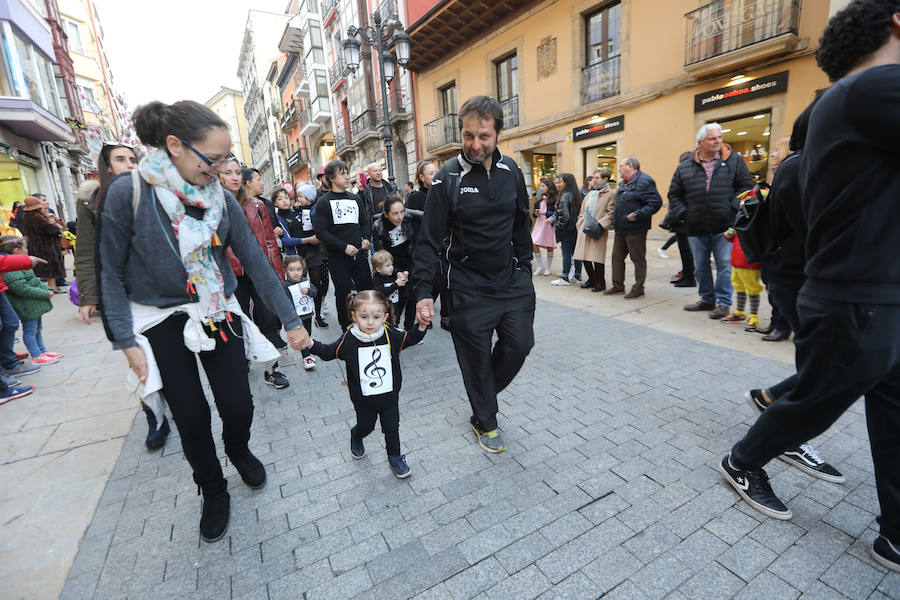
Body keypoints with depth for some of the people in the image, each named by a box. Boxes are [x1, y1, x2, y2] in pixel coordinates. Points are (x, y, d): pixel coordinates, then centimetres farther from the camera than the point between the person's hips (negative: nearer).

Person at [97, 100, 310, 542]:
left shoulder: (221, 198, -6)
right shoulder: (127, 193, -15)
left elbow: (255, 261, -5)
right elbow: (111, 273, -7)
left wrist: (291, 321, -5)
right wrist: (126, 342, -9)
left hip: (218, 314, 2)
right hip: (162, 320, -2)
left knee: (238, 406, 1)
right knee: (191, 417, 6)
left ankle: (238, 450, 38)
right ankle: (213, 494, 32)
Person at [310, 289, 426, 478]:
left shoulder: (391, 335, -14)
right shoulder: (348, 340, -18)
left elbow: (411, 339, 1)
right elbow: (327, 352, -6)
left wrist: (421, 326, -17)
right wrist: (310, 343, -22)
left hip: (390, 395, 1)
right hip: (363, 399, 0)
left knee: (391, 428, 15)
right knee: (365, 426, 22)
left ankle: (395, 457, 40)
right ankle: (356, 437, 58)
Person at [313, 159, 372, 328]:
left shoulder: (355, 198, 13)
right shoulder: (324, 202, -3)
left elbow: (365, 221, 20)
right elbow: (320, 231, -10)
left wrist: (366, 238, 0)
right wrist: (344, 246, -17)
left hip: (359, 253, 4)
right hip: (338, 257, -4)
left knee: (367, 289, 7)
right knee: (343, 292, 3)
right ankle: (346, 326, 20)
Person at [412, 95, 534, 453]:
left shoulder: (511, 171, 3)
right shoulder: (447, 178, -10)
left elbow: (522, 225, 13)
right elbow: (429, 240, -11)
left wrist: (524, 269, 13)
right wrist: (424, 292, -16)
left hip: (513, 282, 4)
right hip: (470, 289, -4)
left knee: (519, 345, 6)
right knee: (476, 357, 6)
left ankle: (485, 394, 36)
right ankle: (484, 421, 31)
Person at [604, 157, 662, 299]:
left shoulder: (644, 181, -12)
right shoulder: (622, 184, 16)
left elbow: (656, 203, -20)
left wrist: (637, 215, -23)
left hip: (635, 230, -9)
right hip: (620, 229, 9)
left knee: (638, 259, 2)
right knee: (617, 257, 14)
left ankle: (638, 288, 12)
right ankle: (618, 285, 26)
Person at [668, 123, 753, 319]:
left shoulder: (734, 161, 4)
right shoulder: (684, 167, 7)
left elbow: (746, 186, 4)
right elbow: (674, 194, 11)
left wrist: (733, 207, -7)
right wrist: (683, 214, 1)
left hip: (724, 226, -2)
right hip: (696, 229, 2)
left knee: (725, 265, -1)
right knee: (700, 267, 11)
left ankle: (724, 303, 10)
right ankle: (707, 299, 26)